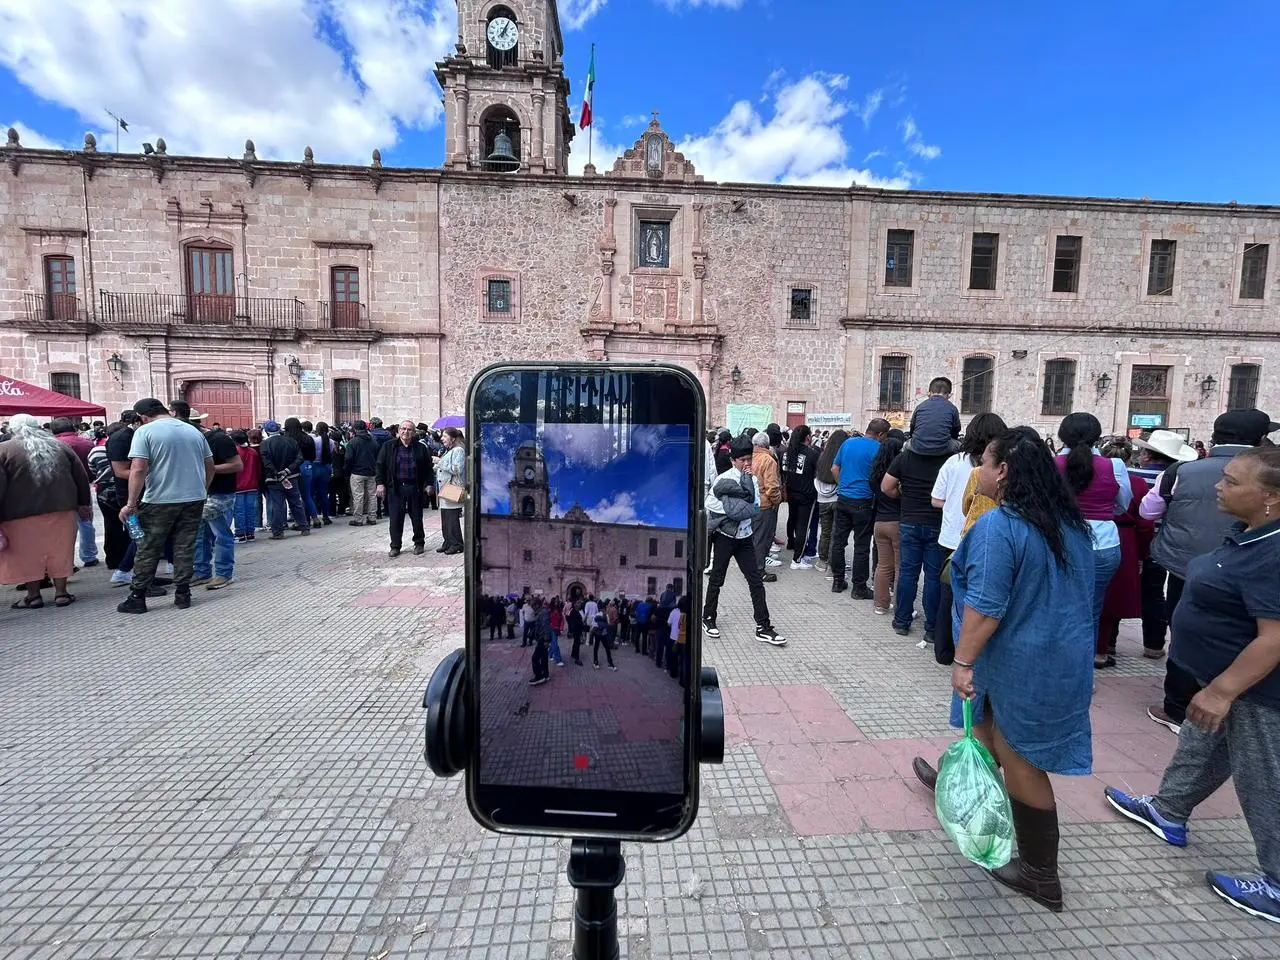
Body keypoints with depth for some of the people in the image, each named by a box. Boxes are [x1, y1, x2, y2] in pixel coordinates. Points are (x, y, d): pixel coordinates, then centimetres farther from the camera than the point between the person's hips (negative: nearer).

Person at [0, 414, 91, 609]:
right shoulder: (61, 446, 7)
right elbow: (82, 477, 10)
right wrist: (84, 503, 19)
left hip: (22, 514, -3)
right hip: (62, 511, 3)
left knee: (28, 556, 10)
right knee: (60, 553, 10)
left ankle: (33, 595, 17)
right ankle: (61, 593, 14)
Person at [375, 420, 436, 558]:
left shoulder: (421, 449, 5)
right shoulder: (388, 447, 4)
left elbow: (428, 468, 8)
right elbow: (380, 466, 5)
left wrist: (428, 484, 0)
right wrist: (380, 483, -3)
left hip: (414, 488, 0)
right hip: (395, 488, 0)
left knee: (417, 518, 8)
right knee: (395, 519, 1)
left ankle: (419, 544, 23)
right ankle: (395, 547, 13)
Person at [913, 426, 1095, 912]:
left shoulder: (999, 527, -25)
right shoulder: (1071, 522, 4)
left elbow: (986, 607, -27)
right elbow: (1075, 592, 15)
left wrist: (962, 662, -19)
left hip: (1022, 665, -8)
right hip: (1065, 658, 8)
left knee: (1020, 762, 9)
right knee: (993, 728, 26)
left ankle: (1041, 876, 26)